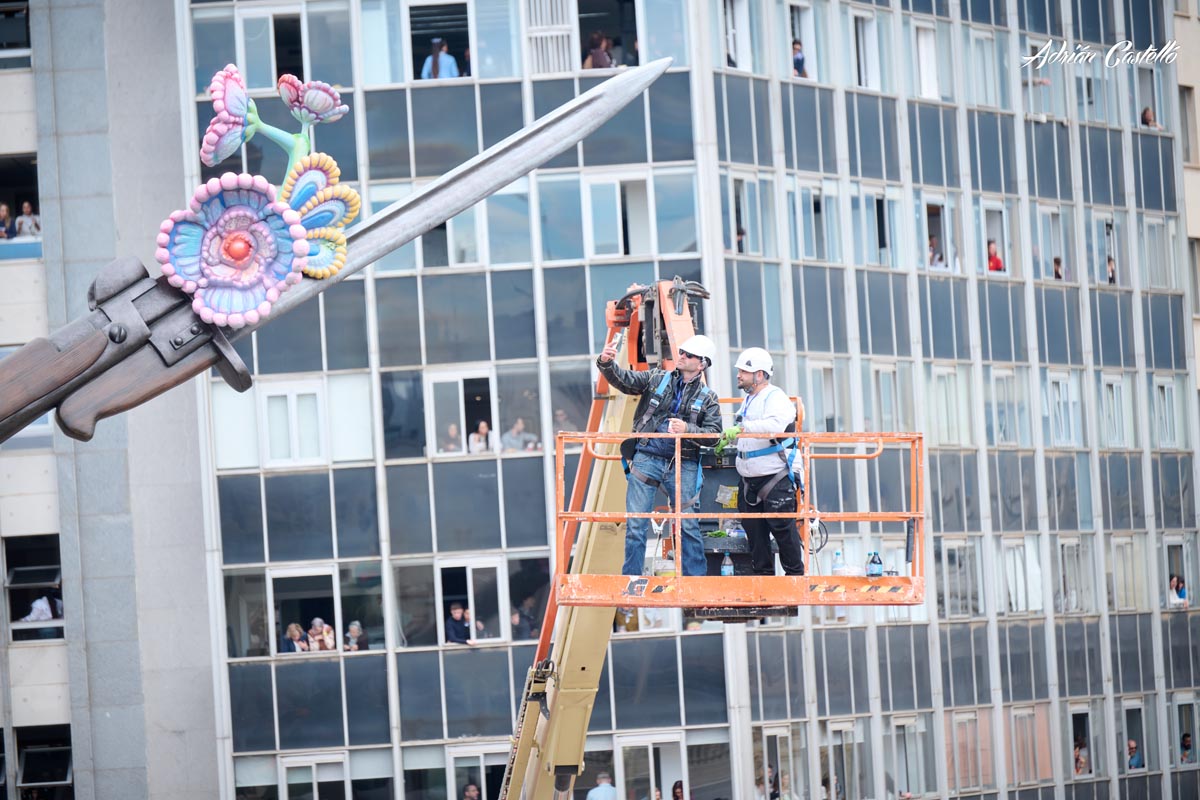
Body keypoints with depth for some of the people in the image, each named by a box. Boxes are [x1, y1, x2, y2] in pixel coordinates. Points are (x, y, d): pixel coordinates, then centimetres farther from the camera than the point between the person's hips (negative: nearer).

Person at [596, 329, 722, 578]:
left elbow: (714, 433, 0)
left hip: (683, 465, 0)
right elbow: (624, 380, 0)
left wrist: (687, 430, -17)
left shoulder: (707, 398, 8)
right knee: (635, 524, -2)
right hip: (646, 459, 0)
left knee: (688, 525, 1)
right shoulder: (657, 379, 11)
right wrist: (607, 363, -20)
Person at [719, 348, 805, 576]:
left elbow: (775, 424, -32)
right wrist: (727, 438, 17)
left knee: (783, 528, -5)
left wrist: (742, 428, -38)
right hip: (750, 480, 9)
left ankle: (795, 573, 6)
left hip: (776, 479, -9)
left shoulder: (776, 397, -11)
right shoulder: (749, 399, 18)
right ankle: (763, 574, 16)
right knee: (754, 529, 8)